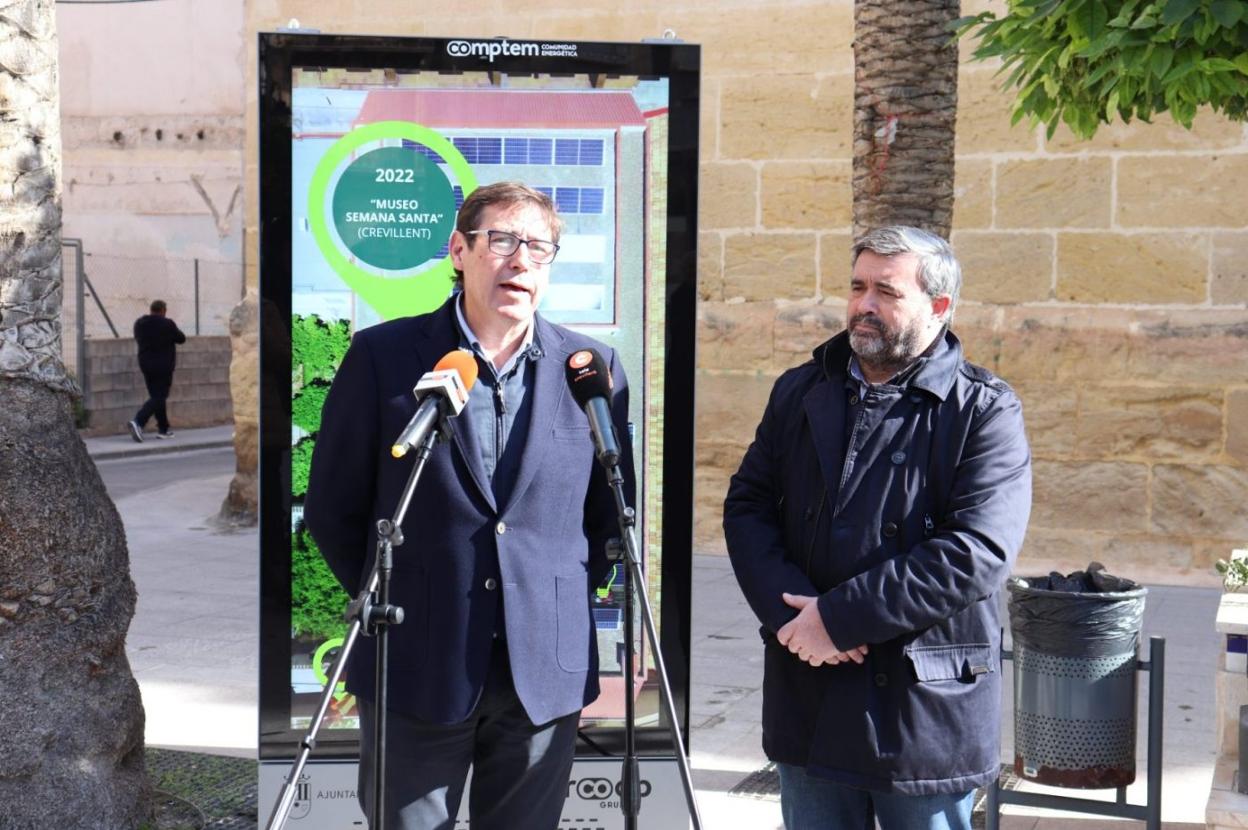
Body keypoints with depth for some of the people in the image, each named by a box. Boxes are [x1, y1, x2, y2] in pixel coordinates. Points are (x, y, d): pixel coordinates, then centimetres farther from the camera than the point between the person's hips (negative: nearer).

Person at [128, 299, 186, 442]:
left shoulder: (139, 323, 4)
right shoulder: (167, 324, -13)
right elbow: (181, 339, -2)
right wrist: (174, 330, 16)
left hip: (145, 364, 7)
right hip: (163, 366, -7)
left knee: (157, 396, 15)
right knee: (159, 397, -4)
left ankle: (163, 428, 18)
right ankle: (138, 421, -21)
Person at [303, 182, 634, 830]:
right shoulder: (383, 355, -2)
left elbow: (611, 509, 13)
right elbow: (332, 506, 4)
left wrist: (568, 599, 7)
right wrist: (385, 600, 3)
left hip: (548, 672, 2)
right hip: (417, 670, -1)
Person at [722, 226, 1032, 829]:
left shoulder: (984, 411, -7)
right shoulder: (801, 391, 9)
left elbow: (976, 552, -19)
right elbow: (746, 506, 4)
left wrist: (839, 616, -20)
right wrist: (791, 613, -14)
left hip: (926, 706, -4)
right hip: (807, 700, 4)